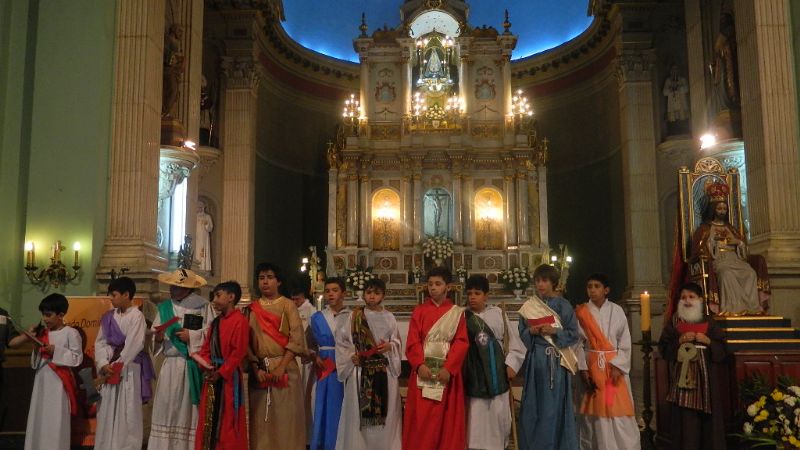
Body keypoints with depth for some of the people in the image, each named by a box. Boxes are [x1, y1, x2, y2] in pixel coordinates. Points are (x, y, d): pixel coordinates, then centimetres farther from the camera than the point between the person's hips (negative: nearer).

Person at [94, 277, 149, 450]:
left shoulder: (137, 316, -7)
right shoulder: (108, 317, 10)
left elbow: (133, 346, -12)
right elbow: (100, 343, 4)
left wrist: (116, 367, -12)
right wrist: (104, 365, -11)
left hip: (128, 370, -5)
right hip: (109, 370, 5)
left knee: (127, 414, -3)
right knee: (107, 413, 8)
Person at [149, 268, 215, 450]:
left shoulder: (203, 306, -2)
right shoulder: (164, 307, 12)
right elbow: (154, 335, 8)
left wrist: (192, 336, -13)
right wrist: (158, 338, -12)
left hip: (194, 365, -3)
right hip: (170, 365, 3)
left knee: (190, 409, 2)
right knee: (166, 408, 1)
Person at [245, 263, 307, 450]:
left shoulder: (287, 305, 3)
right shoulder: (251, 308, 11)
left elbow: (296, 338, -7)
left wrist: (281, 366, -16)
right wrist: (256, 368, -8)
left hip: (284, 367, -3)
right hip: (259, 369, 3)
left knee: (286, 416, -3)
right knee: (260, 418, 4)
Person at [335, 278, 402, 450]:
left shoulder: (389, 318, 6)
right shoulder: (354, 316, 1)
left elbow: (397, 343, 11)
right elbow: (341, 341, 2)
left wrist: (390, 346, -10)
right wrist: (351, 356, -11)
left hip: (385, 371, 2)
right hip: (360, 371, -1)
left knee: (385, 412, 3)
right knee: (358, 412, -1)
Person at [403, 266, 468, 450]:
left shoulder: (457, 313, 5)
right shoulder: (419, 311, 6)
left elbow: (461, 343, -4)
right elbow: (412, 341, -1)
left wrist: (449, 368, -16)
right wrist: (419, 364, -17)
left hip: (448, 371, 0)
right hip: (423, 370, 0)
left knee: (447, 419, 4)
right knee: (421, 419, 1)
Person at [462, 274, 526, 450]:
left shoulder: (498, 314, 3)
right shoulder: (463, 316, 0)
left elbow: (512, 340, 6)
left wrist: (511, 364, -2)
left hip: (496, 372, 1)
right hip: (474, 373, -1)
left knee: (499, 415, 7)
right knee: (477, 416, 0)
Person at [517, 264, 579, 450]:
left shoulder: (563, 306, 0)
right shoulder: (528, 307, 8)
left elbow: (573, 334, -1)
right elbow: (521, 335, 11)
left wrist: (554, 331, -15)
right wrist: (531, 332, -10)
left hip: (556, 361, -3)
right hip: (535, 359, 3)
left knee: (554, 405, -1)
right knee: (533, 405, 4)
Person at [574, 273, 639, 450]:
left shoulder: (616, 311, 0)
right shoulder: (582, 312, 2)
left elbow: (625, 342, -1)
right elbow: (578, 343, 0)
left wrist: (618, 366, -11)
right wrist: (582, 369, -8)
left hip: (615, 365, 0)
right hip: (592, 366, 1)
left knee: (619, 411, -3)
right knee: (595, 410, 4)